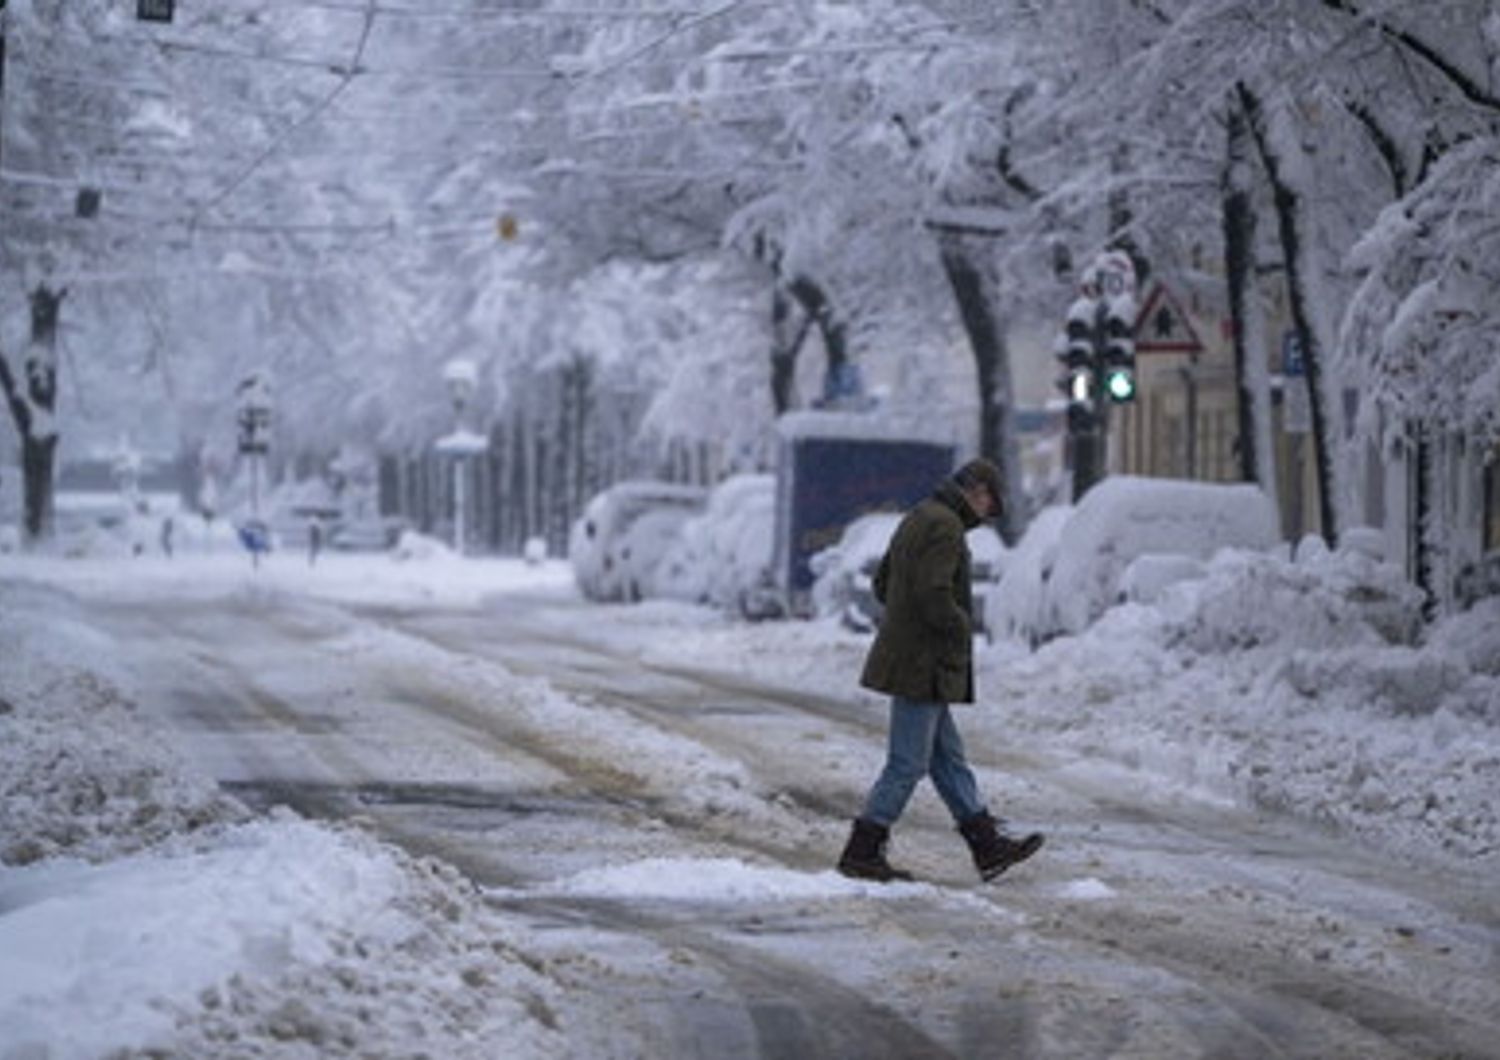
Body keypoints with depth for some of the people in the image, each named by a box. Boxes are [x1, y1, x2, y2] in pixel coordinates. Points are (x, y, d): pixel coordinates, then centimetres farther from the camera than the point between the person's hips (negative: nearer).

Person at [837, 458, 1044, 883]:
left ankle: (989, 846, 18)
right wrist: (962, 628, -10)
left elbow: (883, 582, 22)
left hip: (906, 658, 11)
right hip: (923, 666, -11)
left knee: (949, 757, 12)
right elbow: (934, 594, -26)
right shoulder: (945, 526, -17)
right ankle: (861, 853, 0)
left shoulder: (918, 518, 15)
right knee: (908, 764, -4)